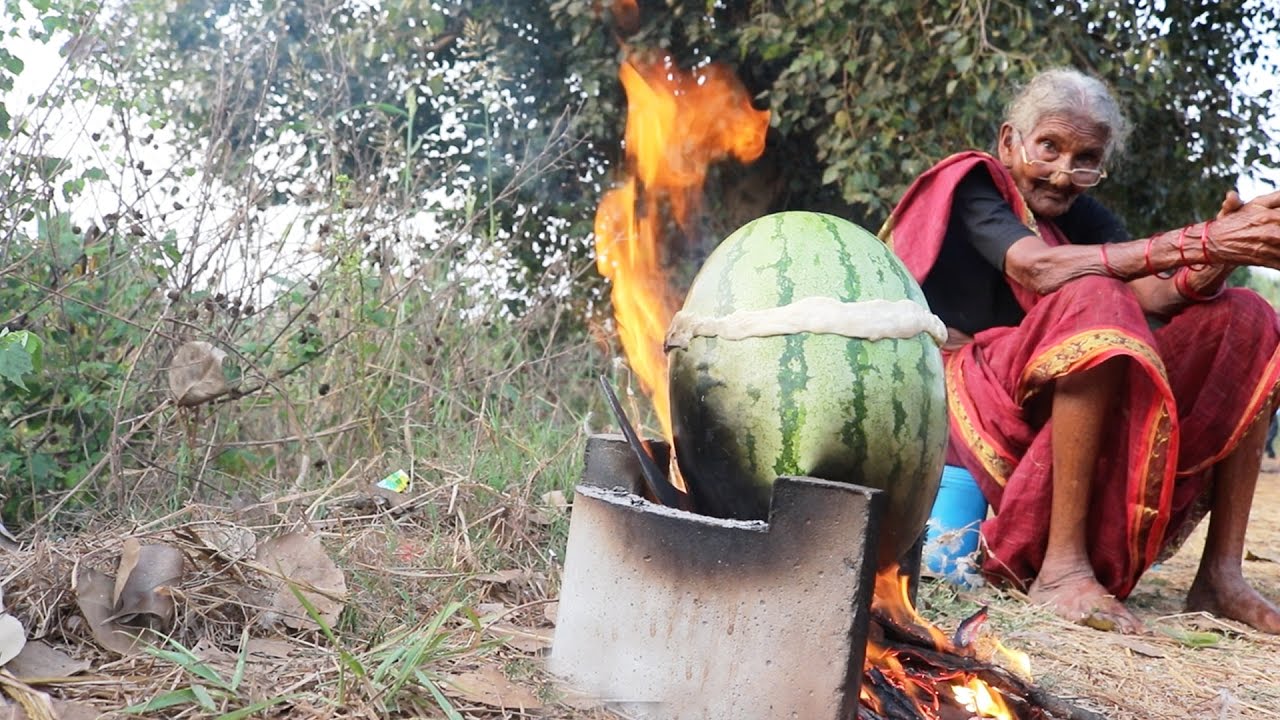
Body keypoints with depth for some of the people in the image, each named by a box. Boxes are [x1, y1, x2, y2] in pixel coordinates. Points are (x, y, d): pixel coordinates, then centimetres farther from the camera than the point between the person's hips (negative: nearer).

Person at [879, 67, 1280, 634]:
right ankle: (1062, 566, -33)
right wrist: (1197, 243, -30)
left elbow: (1155, 296, -5)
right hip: (981, 399, -7)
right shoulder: (971, 185, -5)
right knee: (1095, 300, -31)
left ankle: (1221, 573, -13)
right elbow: (1038, 269, -25)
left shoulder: (1083, 216, 13)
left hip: (1085, 405, 7)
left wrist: (1216, 259, -27)